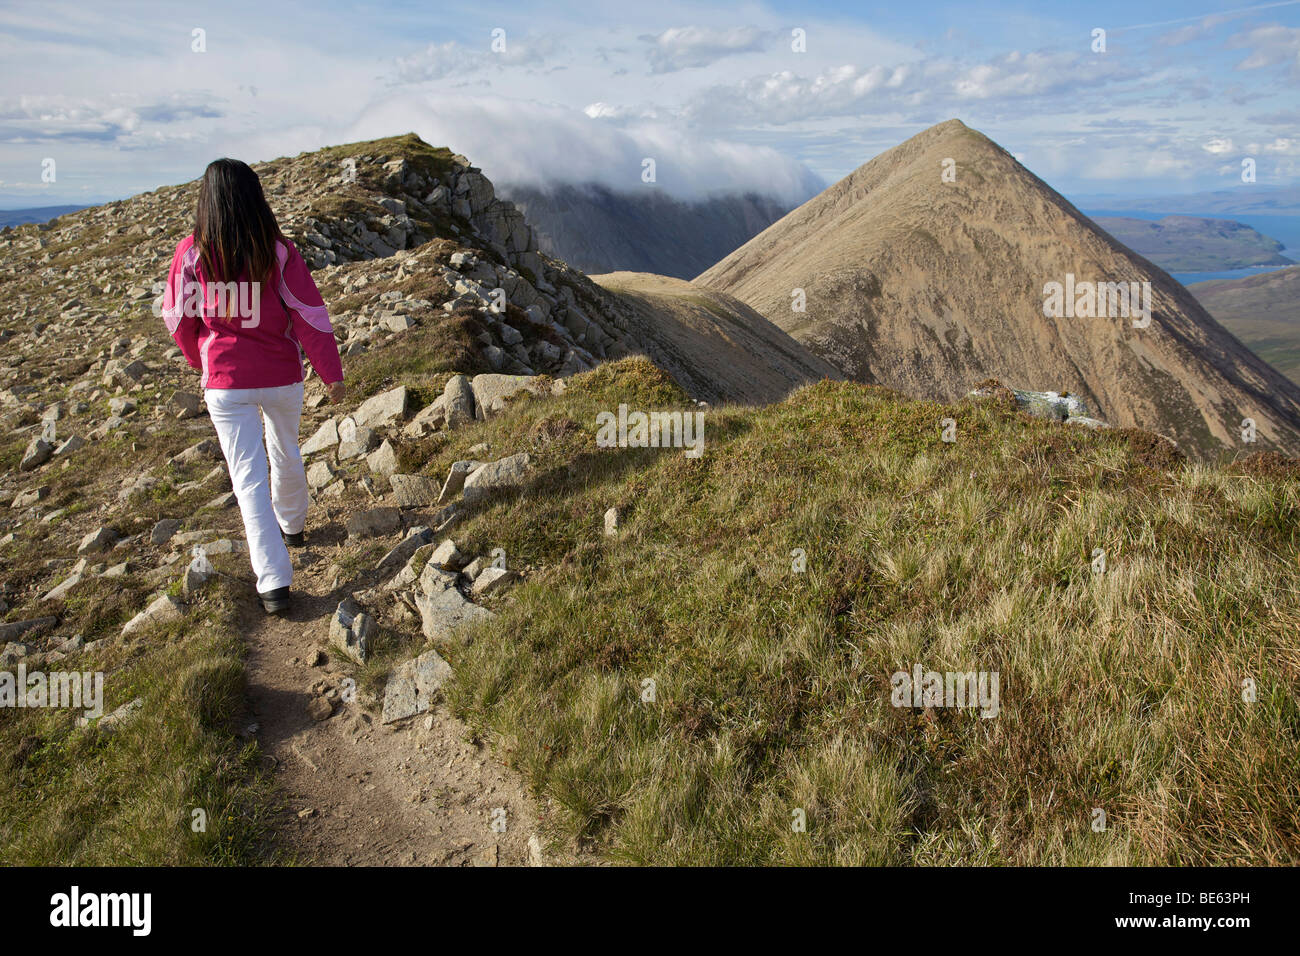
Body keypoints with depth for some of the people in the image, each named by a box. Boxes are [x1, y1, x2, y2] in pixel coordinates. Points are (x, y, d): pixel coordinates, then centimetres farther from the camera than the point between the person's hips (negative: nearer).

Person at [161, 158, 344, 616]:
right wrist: (332, 372, 2)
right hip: (282, 376, 1)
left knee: (249, 477, 2)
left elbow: (178, 317, 3)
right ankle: (291, 523, 49)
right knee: (286, 452, 26)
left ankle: (274, 583, -1)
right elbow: (310, 315, -8)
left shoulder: (192, 253, -9)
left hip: (226, 382, -1)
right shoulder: (278, 252, -11)